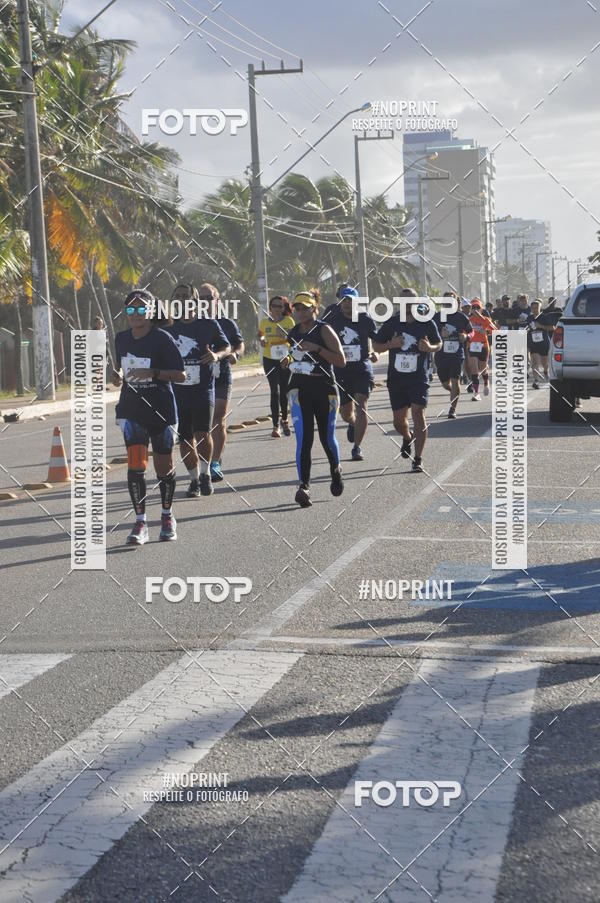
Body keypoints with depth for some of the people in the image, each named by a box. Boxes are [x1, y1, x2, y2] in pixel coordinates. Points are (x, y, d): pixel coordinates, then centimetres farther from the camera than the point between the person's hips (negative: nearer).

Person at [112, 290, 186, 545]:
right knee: (135, 465, -11)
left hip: (161, 409, -3)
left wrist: (152, 373, -24)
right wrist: (118, 375, 0)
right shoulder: (121, 339, 6)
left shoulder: (162, 338, -10)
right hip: (132, 410, 3)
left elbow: (181, 375, -11)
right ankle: (140, 523, -6)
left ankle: (167, 516, 30)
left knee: (164, 468, 8)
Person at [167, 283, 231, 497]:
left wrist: (216, 355, -13)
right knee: (185, 439, 6)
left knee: (202, 434, -14)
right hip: (177, 390, 3)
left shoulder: (208, 325, 0)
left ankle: (205, 473, 9)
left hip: (203, 388, -3)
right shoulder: (169, 327, 7)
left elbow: (226, 347, 8)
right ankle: (194, 479, 21)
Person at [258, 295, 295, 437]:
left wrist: (286, 335, -22)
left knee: (284, 390, 11)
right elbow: (260, 334, 18)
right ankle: (276, 426, -7)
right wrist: (262, 340, -4)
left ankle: (284, 420, 35)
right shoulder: (264, 322, 1)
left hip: (285, 359, 0)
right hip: (269, 359, 0)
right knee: (275, 391, -9)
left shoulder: (289, 322, -3)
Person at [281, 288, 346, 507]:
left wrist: (316, 348, -20)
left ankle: (335, 471, 39)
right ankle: (304, 486, -14)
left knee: (327, 438, 9)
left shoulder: (324, 330, -6)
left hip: (324, 389, -3)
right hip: (300, 389, 3)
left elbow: (341, 360, -11)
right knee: (303, 440, -10)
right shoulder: (293, 333, 10)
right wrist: (287, 361, 1)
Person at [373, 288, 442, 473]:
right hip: (396, 379, 2)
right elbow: (376, 346, 7)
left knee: (418, 413, -16)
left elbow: (439, 344, 11)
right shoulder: (391, 323, 1)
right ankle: (407, 438, 46)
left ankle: (418, 459, -9)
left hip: (419, 378, -2)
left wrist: (429, 347, -11)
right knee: (399, 420, 9)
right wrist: (390, 344, -13)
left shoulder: (427, 323, -1)